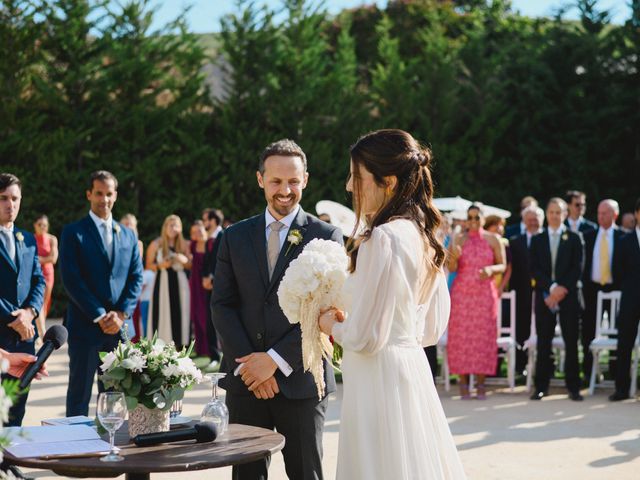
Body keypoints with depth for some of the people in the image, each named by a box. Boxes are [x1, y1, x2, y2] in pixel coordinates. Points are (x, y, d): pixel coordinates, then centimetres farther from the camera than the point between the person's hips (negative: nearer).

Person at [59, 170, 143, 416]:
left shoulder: (128, 235, 15)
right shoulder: (73, 232, 0)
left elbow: (137, 278, 10)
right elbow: (71, 279, -8)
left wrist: (122, 314, -5)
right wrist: (100, 316, -13)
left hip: (118, 326, 4)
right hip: (85, 326, -4)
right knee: (79, 395, 0)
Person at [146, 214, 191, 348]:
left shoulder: (184, 244, 7)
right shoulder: (156, 244, 0)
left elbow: (190, 265, 12)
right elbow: (148, 266, 2)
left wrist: (184, 260, -9)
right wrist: (161, 265, -15)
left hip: (179, 283, 2)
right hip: (162, 282, -2)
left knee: (179, 313, 0)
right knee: (162, 314, -5)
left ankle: (178, 345, 6)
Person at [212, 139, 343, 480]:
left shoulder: (326, 237, 0)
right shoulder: (235, 237, 10)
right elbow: (221, 305, 5)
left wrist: (276, 359, -13)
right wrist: (249, 363, -8)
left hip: (300, 378, -2)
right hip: (244, 380, 3)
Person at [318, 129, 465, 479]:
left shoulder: (383, 238, -18)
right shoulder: (424, 236, 8)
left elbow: (366, 337, -18)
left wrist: (333, 326, 2)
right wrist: (348, 324, 16)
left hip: (380, 383, -9)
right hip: (414, 374, 9)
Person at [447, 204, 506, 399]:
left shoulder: (493, 239, 5)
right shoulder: (458, 239, 4)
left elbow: (503, 265, 5)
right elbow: (451, 268, -3)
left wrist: (491, 269, -16)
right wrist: (454, 257, -24)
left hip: (485, 293, 0)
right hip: (461, 293, 0)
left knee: (483, 336, -2)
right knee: (461, 336, -3)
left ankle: (481, 383, 2)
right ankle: (463, 382, 2)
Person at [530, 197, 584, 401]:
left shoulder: (574, 238, 7)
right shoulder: (537, 239, 11)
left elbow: (577, 268, 1)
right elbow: (535, 269, 3)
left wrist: (563, 288, -11)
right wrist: (551, 288, -10)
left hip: (568, 295, -1)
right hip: (544, 295, 1)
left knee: (571, 342, -1)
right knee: (543, 342, 1)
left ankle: (573, 386, 4)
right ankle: (541, 386, 5)